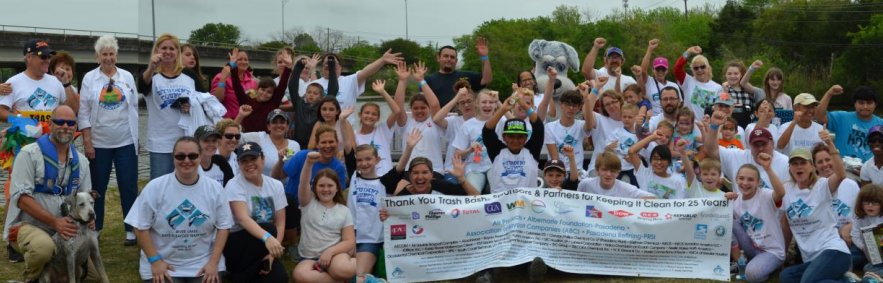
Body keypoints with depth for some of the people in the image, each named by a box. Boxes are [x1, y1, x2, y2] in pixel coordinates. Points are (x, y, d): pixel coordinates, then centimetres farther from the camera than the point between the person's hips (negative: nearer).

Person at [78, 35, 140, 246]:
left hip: (126, 142, 1)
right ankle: (94, 230, 18)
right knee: (98, 187, 7)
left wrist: (136, 137, 7)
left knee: (129, 186, 1)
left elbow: (134, 108, 10)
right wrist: (87, 142, -7)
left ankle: (131, 230, 8)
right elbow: (83, 113, -1)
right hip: (99, 142, -1)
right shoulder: (89, 78, 1)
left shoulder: (127, 77, 6)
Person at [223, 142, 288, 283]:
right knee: (268, 229, -32)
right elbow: (242, 218, -27)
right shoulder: (234, 185, -11)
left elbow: (280, 223, -1)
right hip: (235, 244, -3)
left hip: (261, 251, 3)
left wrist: (273, 252, -17)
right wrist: (267, 238, -44)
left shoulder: (276, 185, 3)